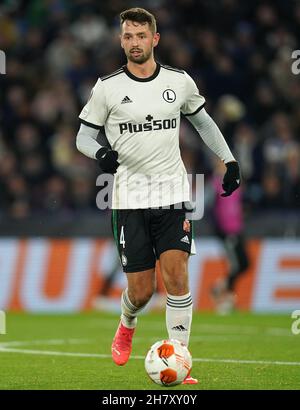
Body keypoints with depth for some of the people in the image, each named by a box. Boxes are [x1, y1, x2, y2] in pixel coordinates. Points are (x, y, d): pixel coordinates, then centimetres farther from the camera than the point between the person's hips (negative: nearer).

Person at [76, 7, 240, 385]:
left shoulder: (179, 82, 4)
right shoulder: (107, 88, -2)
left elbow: (202, 121, 20)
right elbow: (83, 136, 4)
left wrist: (229, 159, 15)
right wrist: (100, 153, -18)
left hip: (172, 193, 1)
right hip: (129, 196, -1)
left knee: (176, 273, -14)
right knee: (141, 290, -1)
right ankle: (127, 326, 36)